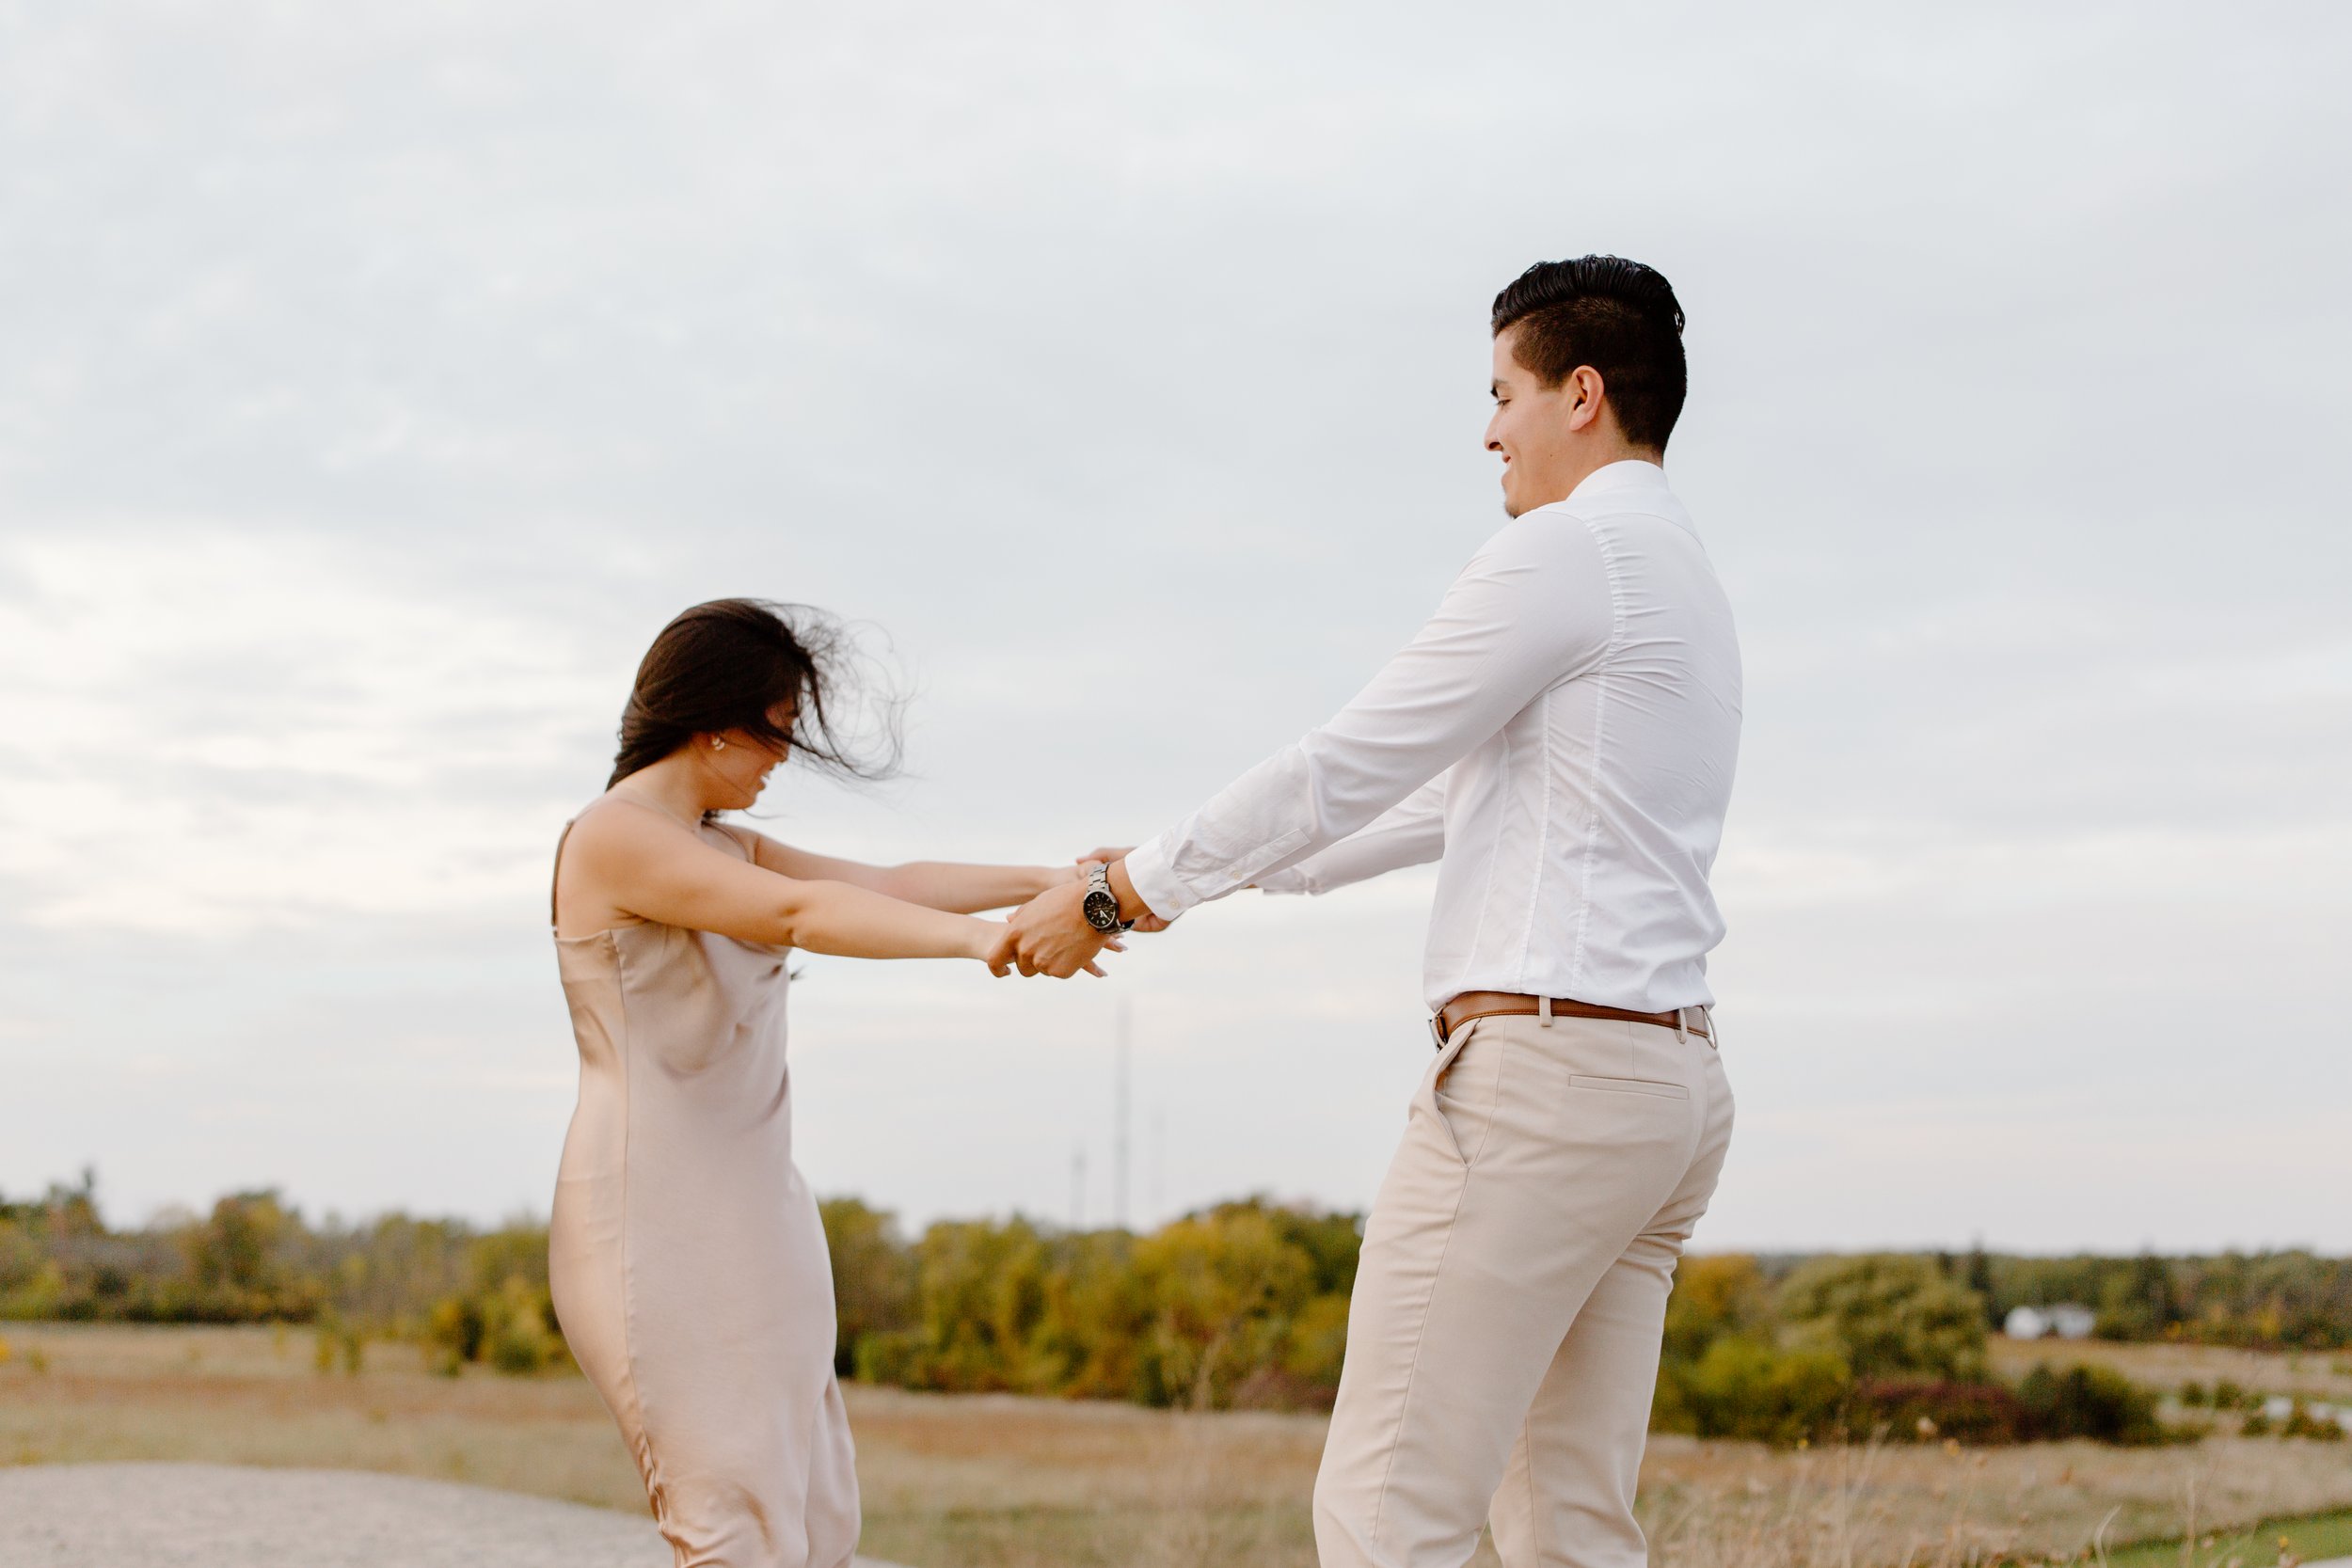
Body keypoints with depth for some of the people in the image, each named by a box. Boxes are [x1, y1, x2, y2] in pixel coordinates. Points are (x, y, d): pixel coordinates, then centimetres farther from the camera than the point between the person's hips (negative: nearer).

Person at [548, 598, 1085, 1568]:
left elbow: (885, 885, 15)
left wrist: (1051, 882, 6)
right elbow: (796, 913, -24)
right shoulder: (613, 835, -11)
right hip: (657, 1222, -9)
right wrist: (976, 937, -34)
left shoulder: (728, 850, 18)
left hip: (748, 1222, 10)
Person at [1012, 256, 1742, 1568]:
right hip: (1667, 1080, 10)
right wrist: (1198, 871, 31)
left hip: (1537, 1072, -10)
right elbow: (1451, 800, 28)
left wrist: (1118, 898, 2)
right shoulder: (1685, 586, 23)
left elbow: (1348, 769, -8)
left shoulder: (1560, 553, -8)